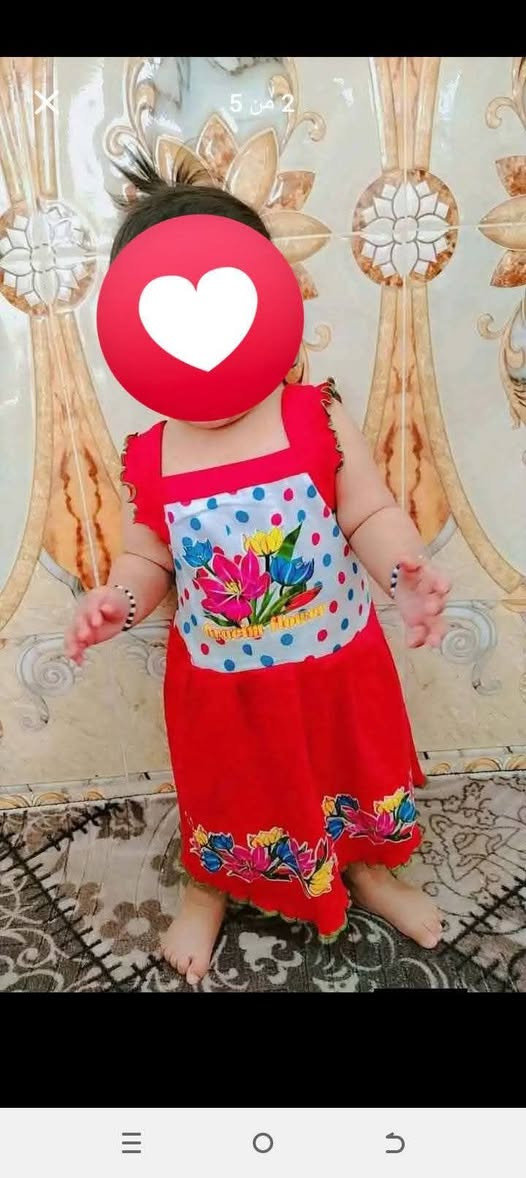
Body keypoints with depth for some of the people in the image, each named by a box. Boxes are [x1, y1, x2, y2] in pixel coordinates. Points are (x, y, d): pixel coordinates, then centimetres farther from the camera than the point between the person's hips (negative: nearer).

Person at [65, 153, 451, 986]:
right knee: (227, 792, 22)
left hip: (336, 662, 0)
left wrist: (405, 575, -32)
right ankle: (207, 894, 54)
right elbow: (147, 561, -1)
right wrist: (115, 603, -21)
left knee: (352, 769, 23)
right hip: (221, 682, 1)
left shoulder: (318, 420, -16)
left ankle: (369, 872, 55)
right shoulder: (147, 462, -12)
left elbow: (371, 517, -13)